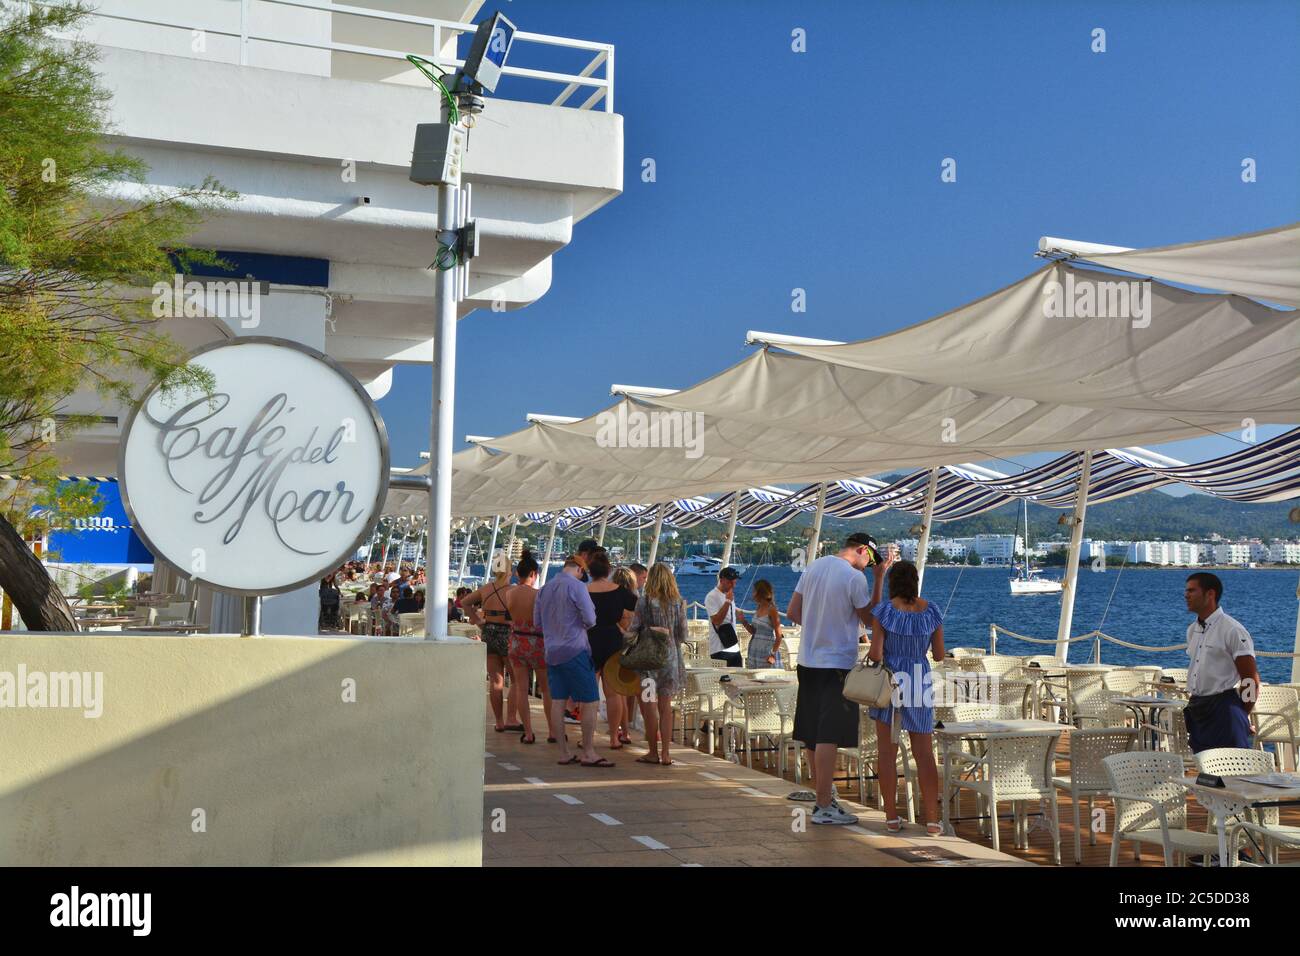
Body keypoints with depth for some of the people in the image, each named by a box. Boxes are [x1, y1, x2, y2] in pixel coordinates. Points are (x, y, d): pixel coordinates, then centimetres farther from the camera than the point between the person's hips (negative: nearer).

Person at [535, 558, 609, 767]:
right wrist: (584, 624, 7)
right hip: (575, 651, -7)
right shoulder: (576, 586, -11)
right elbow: (590, 619, -14)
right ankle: (588, 753, 1)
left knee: (557, 701, 7)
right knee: (590, 702, 0)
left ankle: (564, 753, 11)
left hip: (552, 652, 7)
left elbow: (537, 620, 17)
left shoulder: (545, 588, 9)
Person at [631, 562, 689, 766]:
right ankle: (665, 753, 9)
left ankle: (653, 752, 9)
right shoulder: (678, 603, 0)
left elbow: (633, 631, -7)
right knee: (665, 707, 10)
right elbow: (683, 636, 4)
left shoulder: (644, 602, -9)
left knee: (648, 707, 6)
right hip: (671, 658, 3)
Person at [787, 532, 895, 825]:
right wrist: (880, 578, -2)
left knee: (813, 735, 13)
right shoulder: (855, 577, -14)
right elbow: (870, 618, -2)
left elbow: (793, 612, 10)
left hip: (807, 660, 8)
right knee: (829, 737, -5)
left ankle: (823, 797, 26)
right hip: (837, 664, -8)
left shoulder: (813, 567, 8)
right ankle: (824, 807, -4)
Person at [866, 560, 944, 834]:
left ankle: (892, 818, 7)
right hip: (920, 684, 2)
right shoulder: (931, 611, -1)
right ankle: (932, 820, 3)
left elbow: (876, 653, -14)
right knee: (925, 754, 7)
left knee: (887, 752, 6)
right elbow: (939, 655, 4)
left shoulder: (883, 611, -9)